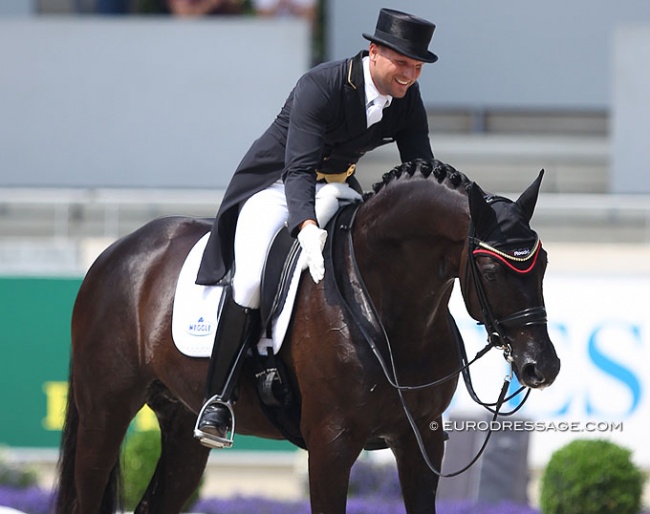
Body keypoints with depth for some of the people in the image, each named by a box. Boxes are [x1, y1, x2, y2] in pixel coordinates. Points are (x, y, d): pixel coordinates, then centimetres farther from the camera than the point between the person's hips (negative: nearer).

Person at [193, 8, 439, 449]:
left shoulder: (408, 97, -9)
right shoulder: (320, 87, -28)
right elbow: (298, 169, -36)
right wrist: (307, 228, -52)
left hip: (337, 188, 7)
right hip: (275, 186, -7)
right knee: (250, 280, -27)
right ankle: (219, 397, -18)